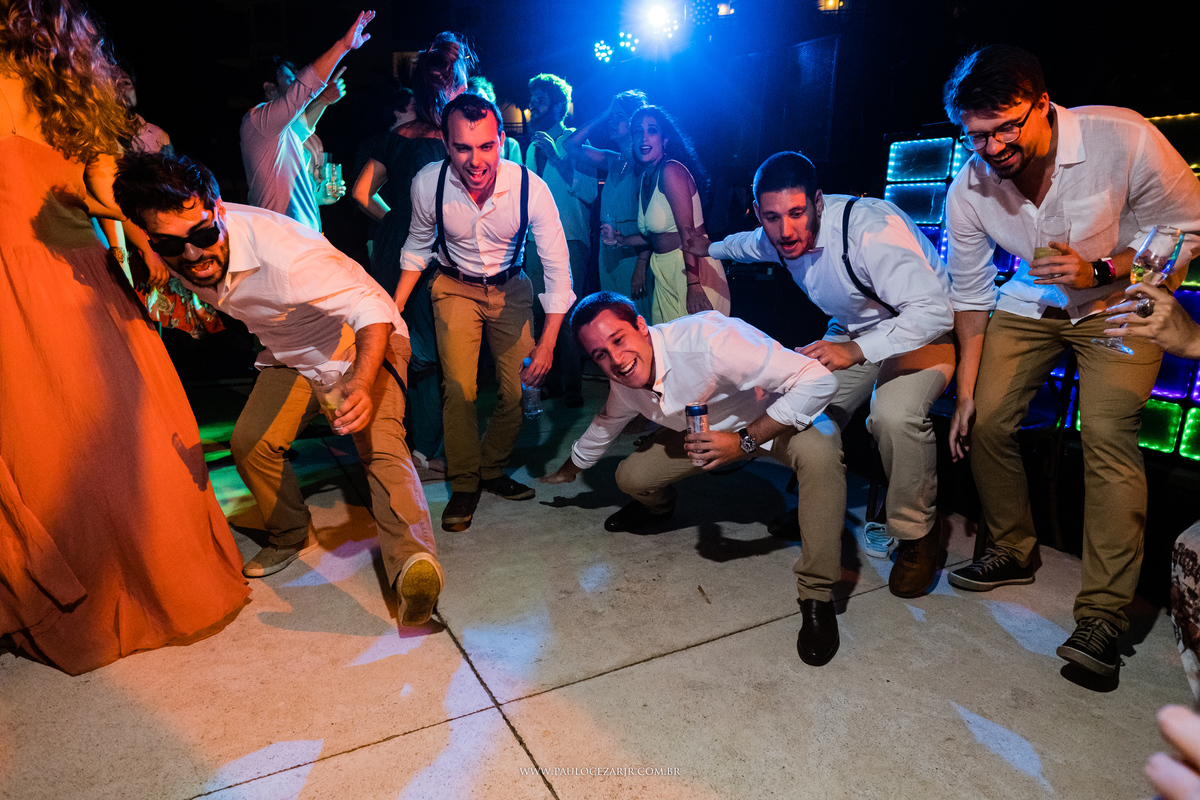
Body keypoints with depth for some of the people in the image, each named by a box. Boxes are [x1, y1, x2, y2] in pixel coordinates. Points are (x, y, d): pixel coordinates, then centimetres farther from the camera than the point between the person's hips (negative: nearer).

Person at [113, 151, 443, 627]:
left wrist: (362, 382, -58)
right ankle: (292, 536, 24)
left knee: (381, 442, -29)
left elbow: (371, 309, -43)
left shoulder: (281, 249, -37)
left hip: (362, 344, -7)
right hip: (288, 356, 7)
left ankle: (412, 560, -48)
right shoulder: (173, 255, -15)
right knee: (250, 443, -1)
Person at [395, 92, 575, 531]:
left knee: (518, 389, -3)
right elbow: (418, 246, -1)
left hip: (510, 288, 0)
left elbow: (557, 267, -20)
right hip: (455, 287, 0)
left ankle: (492, 470, 22)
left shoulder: (530, 187, -26)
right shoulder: (427, 184, -21)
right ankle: (463, 483, 11)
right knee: (459, 388, -10)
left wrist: (548, 342, -24)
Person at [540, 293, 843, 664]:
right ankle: (657, 506, 32)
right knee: (631, 477, -8)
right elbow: (605, 425, 10)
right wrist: (568, 471, 24)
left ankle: (816, 596, -20)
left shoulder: (706, 340, -40)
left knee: (820, 457, -38)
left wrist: (745, 441, -40)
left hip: (776, 418, -5)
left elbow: (819, 381, -39)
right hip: (706, 430, 6)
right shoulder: (624, 384, -16)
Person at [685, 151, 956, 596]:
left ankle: (916, 534, -7)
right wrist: (710, 249, 35)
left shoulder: (871, 230, -35)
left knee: (895, 416, -33)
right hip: (855, 332, 8)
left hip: (924, 332, -7)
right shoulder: (777, 237, -11)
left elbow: (935, 312, -39)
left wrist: (856, 350, -50)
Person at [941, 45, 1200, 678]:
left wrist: (1098, 271, -30)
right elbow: (969, 295, -5)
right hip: (1032, 301, 4)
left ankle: (1102, 613, -11)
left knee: (1107, 434, -20)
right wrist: (965, 393, -4)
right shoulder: (968, 190, -15)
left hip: (1121, 298, -4)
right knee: (985, 421, -5)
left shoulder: (1123, 139, -25)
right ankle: (1013, 552, 18)